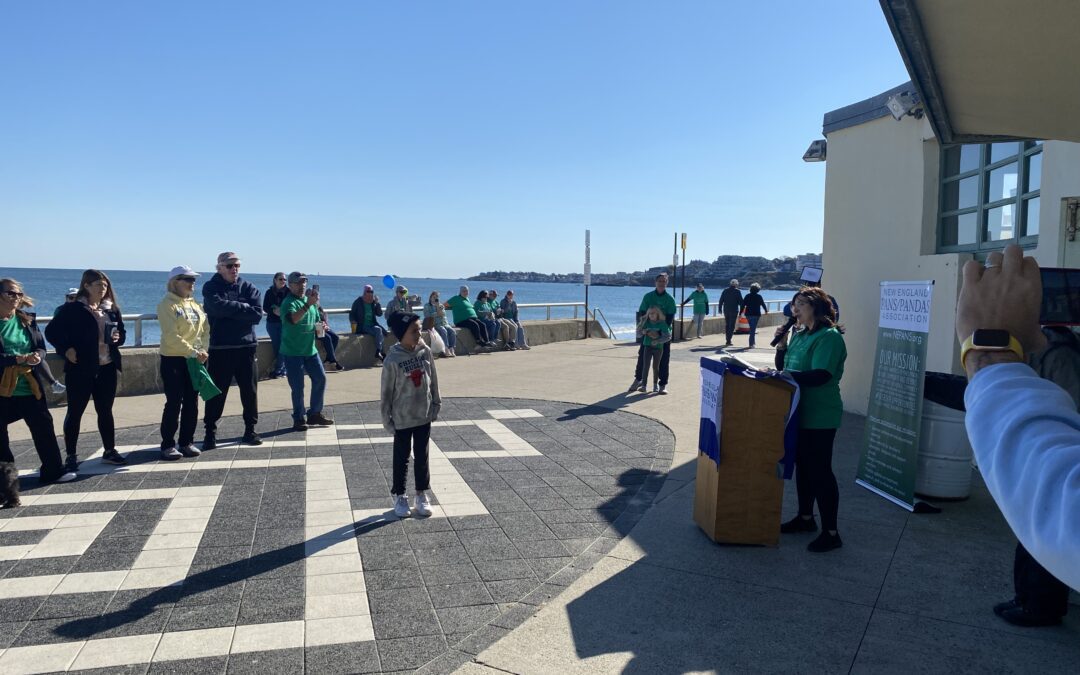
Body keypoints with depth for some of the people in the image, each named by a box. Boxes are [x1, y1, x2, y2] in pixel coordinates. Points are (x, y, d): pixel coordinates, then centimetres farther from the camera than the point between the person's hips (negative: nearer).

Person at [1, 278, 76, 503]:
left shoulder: (28, 319, 6)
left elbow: (41, 346, 8)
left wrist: (37, 357, -12)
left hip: (30, 386, 4)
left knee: (43, 427, 11)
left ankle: (52, 470, 25)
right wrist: (19, 359, -23)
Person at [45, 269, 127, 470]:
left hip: (107, 368, 5)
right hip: (80, 369, -4)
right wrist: (65, 349, -15)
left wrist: (117, 338, -4)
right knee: (75, 411, 4)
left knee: (105, 410, 12)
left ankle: (109, 451, 21)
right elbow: (51, 331, -5)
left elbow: (122, 333, 17)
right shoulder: (71, 308, -6)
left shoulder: (112, 309, 8)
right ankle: (71, 455, 13)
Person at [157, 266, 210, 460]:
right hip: (173, 359, -6)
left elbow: (205, 329, 9)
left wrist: (203, 351, -7)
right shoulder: (167, 304, -9)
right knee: (174, 403, -3)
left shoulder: (195, 304, 12)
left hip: (195, 360, 6)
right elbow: (171, 336, -17)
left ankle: (187, 442, 17)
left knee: (192, 403, 8)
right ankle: (168, 445, 6)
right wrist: (193, 352, -19)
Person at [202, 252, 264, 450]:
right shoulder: (211, 287, 1)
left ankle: (250, 429, 20)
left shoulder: (249, 288, 5)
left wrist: (230, 310, -13)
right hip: (220, 349, -2)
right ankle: (210, 432, 13)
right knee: (216, 392, 2)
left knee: (250, 391, 8)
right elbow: (218, 306, -19)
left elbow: (257, 314, -9)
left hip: (246, 346, 2)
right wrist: (243, 307, -10)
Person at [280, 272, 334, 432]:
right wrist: (308, 305, -40)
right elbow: (292, 319, -32)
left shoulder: (310, 301, 12)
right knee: (297, 387, -2)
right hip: (292, 352, -7)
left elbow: (317, 321, 24)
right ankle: (298, 419, 10)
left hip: (310, 349, 7)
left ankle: (315, 414, 20)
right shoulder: (289, 302, -11)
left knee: (320, 378, 7)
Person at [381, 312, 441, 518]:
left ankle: (422, 494, 27)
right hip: (402, 420, -3)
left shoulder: (425, 352, -5)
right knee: (401, 458, 11)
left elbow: (433, 381, 5)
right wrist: (387, 420, -7)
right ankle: (399, 496, 27)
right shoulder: (393, 361, -17)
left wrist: (436, 405, 6)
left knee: (422, 457, 14)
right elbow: (386, 393, -10)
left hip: (424, 416, 4)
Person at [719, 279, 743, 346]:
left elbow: (721, 300, 6)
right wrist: (741, 310, 5)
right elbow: (741, 301, -6)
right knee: (732, 326, -1)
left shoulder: (725, 290, 5)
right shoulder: (737, 291, -6)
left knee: (727, 325, 14)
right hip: (734, 311, -4)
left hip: (726, 310, 4)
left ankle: (727, 340, 18)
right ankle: (728, 341, -7)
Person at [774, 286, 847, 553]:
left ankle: (831, 533, 6)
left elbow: (821, 376, -27)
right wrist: (781, 344, -2)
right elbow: (783, 366, 13)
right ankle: (805, 517, 32)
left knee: (820, 471, -3)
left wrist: (785, 374, -30)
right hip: (799, 412, 8)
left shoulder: (829, 337, -16)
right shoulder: (799, 334, 10)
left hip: (819, 417, -8)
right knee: (802, 465, 17)